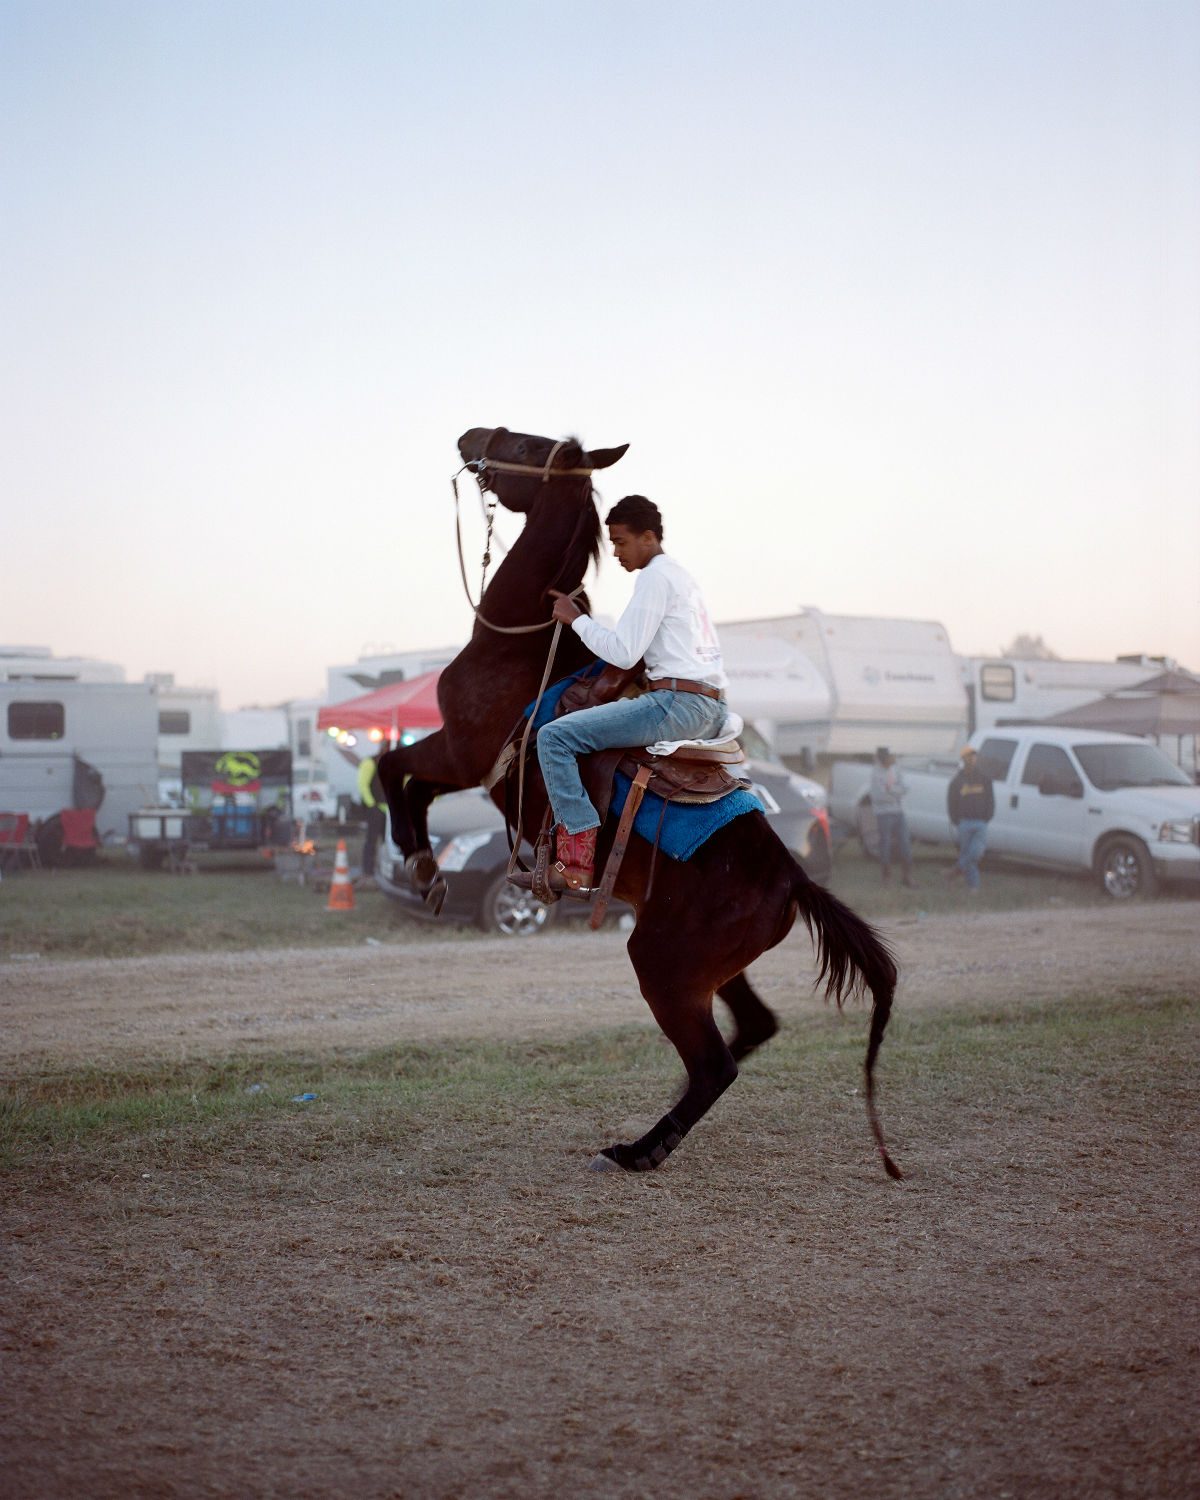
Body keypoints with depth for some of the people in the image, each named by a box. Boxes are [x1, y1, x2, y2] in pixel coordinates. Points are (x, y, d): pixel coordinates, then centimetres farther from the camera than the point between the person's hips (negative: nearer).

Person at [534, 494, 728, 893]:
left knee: (554, 736, -16)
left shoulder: (655, 576, -7)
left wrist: (577, 619, -2)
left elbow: (623, 652, -14)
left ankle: (577, 867, -21)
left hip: (677, 703, -11)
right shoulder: (682, 576, 24)